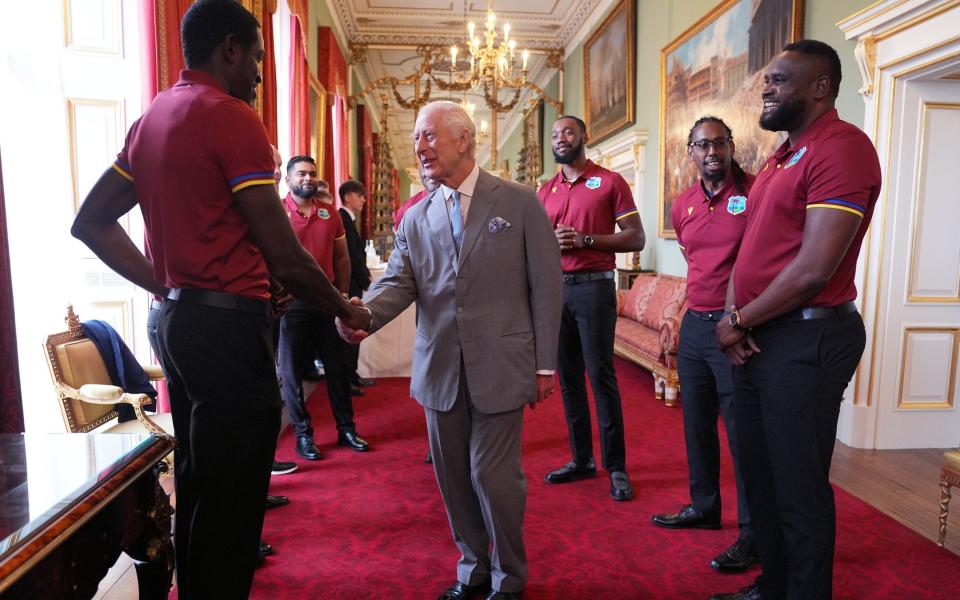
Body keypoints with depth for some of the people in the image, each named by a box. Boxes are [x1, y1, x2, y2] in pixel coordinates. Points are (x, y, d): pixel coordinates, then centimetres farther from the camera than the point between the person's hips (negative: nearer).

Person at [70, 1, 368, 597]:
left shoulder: (153, 117, 14)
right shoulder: (231, 116, -11)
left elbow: (90, 222, 17)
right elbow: (285, 257, -15)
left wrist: (167, 286, 14)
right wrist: (345, 309, 0)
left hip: (178, 318, 9)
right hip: (229, 322, -9)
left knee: (198, 484, 19)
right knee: (232, 495, 1)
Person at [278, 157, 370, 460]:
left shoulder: (330, 212, 7)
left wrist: (342, 293, 7)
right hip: (291, 302, -3)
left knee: (337, 367, 10)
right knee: (292, 371, 6)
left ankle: (346, 429, 22)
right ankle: (303, 434, 19)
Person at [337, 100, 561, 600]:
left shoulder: (520, 203, -2)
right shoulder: (415, 218, 9)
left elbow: (545, 287, -3)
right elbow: (398, 282, -2)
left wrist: (545, 365, -5)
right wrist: (363, 313, -24)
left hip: (499, 367, -4)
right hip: (440, 370, 4)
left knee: (492, 475, 3)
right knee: (453, 477, 14)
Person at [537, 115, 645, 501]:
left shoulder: (609, 181, 1)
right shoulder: (546, 192, 15)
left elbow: (636, 238, -4)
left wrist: (586, 239, -15)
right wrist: (551, 242, -5)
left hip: (594, 287, -5)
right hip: (555, 288, 5)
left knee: (600, 375, -5)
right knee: (568, 377, 8)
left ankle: (616, 467, 6)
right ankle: (581, 459, 20)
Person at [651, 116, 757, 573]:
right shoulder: (682, 205, 10)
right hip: (693, 325, 7)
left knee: (742, 431, 0)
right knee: (697, 423, 16)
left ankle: (753, 531, 15)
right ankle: (703, 507, 33)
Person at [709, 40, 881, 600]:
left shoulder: (841, 148, -14)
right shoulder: (782, 156, 16)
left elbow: (813, 269, -22)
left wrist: (739, 321, -11)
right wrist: (735, 315, -2)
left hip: (806, 339, -9)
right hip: (758, 339, 9)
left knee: (798, 490, 4)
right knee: (760, 477, 19)